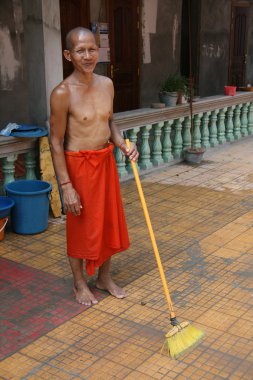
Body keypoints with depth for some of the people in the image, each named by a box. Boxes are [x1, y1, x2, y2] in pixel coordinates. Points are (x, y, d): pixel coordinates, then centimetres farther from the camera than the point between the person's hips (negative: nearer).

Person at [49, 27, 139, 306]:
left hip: (105, 162, 6)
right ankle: (80, 284, 29)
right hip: (78, 165, -6)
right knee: (80, 227, 8)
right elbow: (56, 143, -15)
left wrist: (123, 145, -3)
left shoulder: (106, 84, 1)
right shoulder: (62, 93, -18)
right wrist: (66, 186, -17)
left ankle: (104, 277, 37)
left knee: (108, 221, 16)